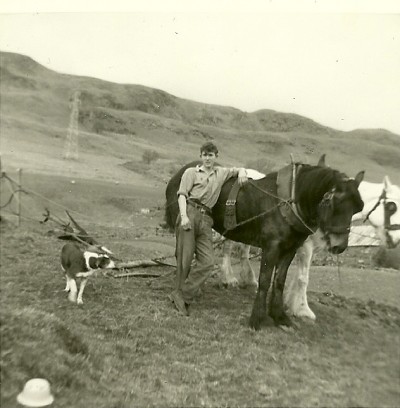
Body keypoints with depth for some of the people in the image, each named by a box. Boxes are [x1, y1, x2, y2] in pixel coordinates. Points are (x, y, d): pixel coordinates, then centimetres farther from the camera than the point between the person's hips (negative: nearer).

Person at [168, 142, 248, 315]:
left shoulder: (221, 173, 23)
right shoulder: (191, 172, 12)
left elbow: (239, 169, 36)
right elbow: (182, 195, 1)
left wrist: (241, 173, 11)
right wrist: (183, 216, -15)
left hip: (206, 219, 4)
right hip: (190, 213, -3)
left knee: (207, 262, -8)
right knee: (184, 258, -3)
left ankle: (180, 295, -1)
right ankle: (182, 292, 13)